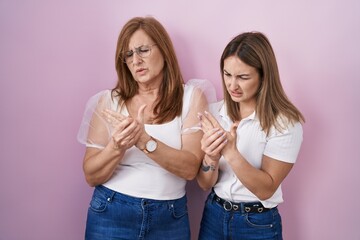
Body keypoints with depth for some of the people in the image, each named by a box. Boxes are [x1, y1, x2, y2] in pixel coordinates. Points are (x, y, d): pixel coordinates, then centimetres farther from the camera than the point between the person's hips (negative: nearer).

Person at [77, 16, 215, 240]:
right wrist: (116, 147, -21)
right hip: (110, 213, 1)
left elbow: (190, 168, -13)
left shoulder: (191, 96, -4)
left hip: (170, 217, 0)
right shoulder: (109, 101, -2)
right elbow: (92, 176, -3)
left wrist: (144, 141, -26)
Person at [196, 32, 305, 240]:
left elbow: (266, 189, -17)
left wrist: (231, 153, -30)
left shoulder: (285, 122, -16)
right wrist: (211, 158, -24)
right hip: (213, 215, 4)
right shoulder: (213, 113, -5)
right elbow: (205, 184, -4)